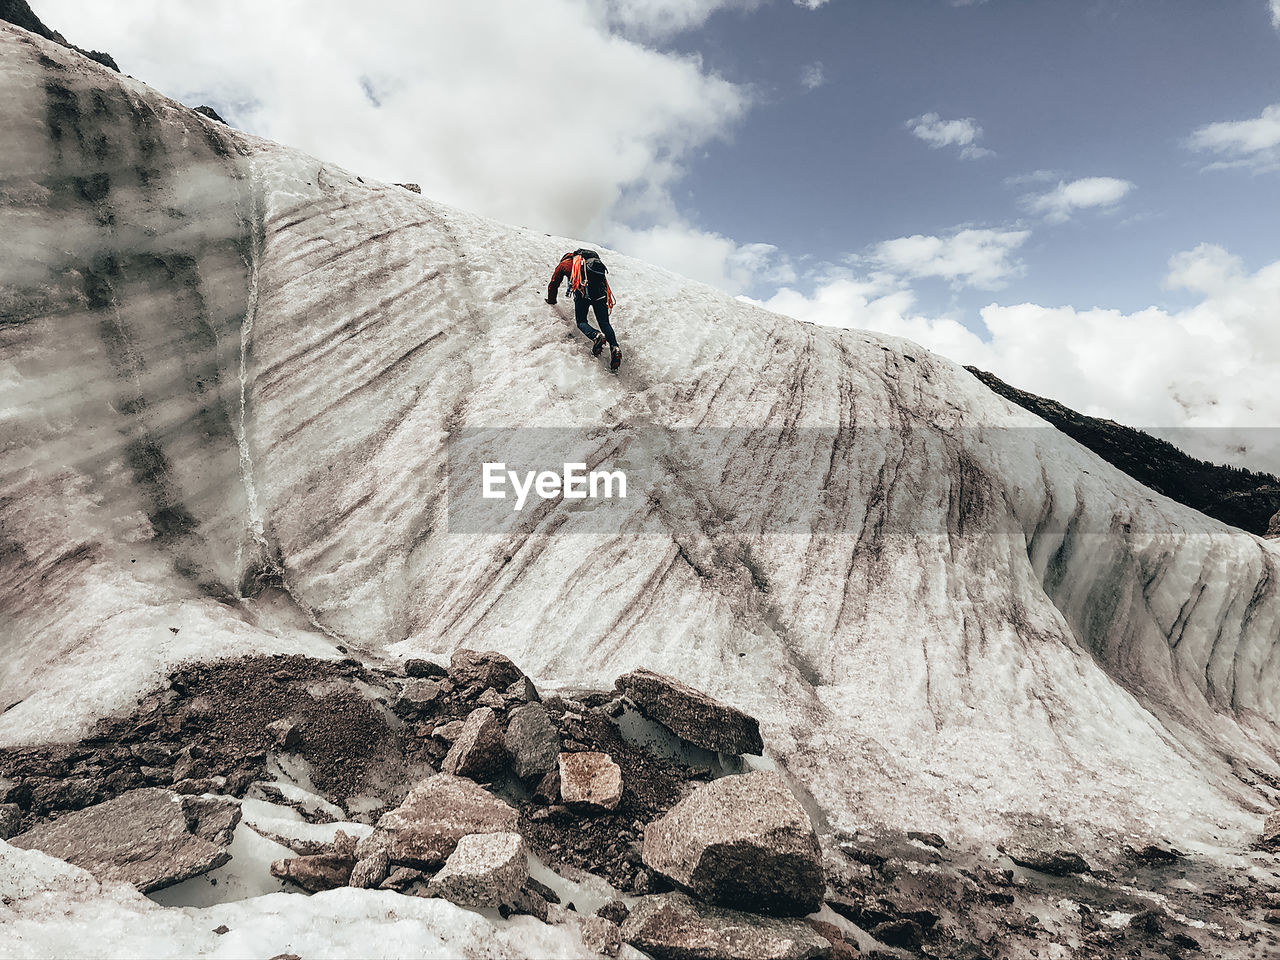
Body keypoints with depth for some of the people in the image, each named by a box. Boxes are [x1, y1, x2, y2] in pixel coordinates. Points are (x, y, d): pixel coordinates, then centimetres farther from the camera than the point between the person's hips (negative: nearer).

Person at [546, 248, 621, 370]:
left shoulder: (563, 264, 28)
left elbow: (554, 284, 32)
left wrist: (551, 301, 48)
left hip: (583, 290, -3)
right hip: (600, 289, 3)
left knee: (581, 321, 9)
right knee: (604, 322, 4)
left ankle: (596, 336, -23)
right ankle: (614, 347, -22)